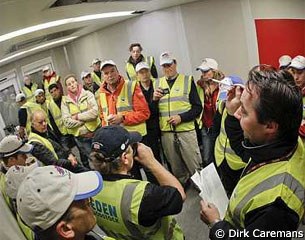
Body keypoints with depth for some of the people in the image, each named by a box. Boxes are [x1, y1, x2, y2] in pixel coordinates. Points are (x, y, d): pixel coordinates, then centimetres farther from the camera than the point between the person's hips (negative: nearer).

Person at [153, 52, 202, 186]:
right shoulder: (157, 84, 10)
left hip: (186, 130, -3)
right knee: (176, 169, 16)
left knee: (195, 166, 3)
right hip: (166, 132, 3)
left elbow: (197, 107, -2)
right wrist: (154, 99, -9)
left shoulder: (188, 80, 2)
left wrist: (181, 117, -16)